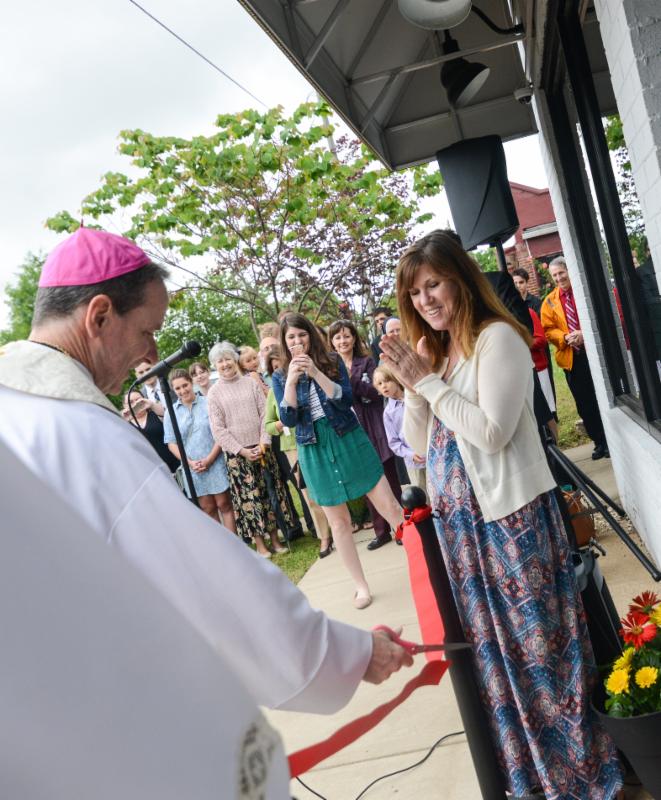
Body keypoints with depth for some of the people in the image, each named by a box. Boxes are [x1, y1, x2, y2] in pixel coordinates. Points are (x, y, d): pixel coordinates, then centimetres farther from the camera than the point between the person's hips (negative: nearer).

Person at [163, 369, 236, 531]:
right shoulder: (170, 412, 4)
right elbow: (171, 443, 3)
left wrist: (210, 458, -13)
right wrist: (190, 462, -10)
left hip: (216, 464, -2)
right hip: (193, 469, 2)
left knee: (224, 504, 1)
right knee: (208, 509, 8)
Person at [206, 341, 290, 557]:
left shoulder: (250, 383, 4)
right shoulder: (214, 393, -1)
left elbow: (264, 414, 2)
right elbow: (218, 430, -5)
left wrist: (263, 443, -9)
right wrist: (241, 451, -11)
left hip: (261, 448, 2)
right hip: (236, 454, -2)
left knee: (271, 492, 6)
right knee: (248, 497, 2)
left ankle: (274, 537, 17)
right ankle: (259, 543, 12)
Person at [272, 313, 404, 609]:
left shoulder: (333, 361, 0)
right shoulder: (280, 377, 2)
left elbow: (346, 400, -13)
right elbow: (289, 420, -8)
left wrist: (315, 372, -22)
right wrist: (292, 380, -20)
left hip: (350, 441, -1)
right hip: (315, 452, 1)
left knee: (389, 505, -1)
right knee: (338, 522, 7)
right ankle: (361, 585, 20)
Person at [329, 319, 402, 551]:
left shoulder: (367, 362, 2)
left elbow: (375, 392, -12)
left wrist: (350, 380, -23)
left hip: (374, 429, -2)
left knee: (390, 481, 3)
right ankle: (381, 531, 18)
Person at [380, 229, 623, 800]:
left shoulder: (498, 338, -10)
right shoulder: (435, 352, 12)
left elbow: (492, 431, -20)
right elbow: (421, 443, 11)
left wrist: (428, 381, -16)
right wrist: (413, 384, -3)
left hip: (512, 515, -7)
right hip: (460, 519, 7)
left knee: (539, 640, 5)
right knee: (494, 647, 16)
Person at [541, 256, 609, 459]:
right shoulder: (549, 302, 8)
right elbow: (548, 329, 4)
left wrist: (585, 333, -19)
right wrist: (565, 337, -15)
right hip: (571, 357, 2)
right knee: (584, 403, 6)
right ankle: (599, 442, 17)